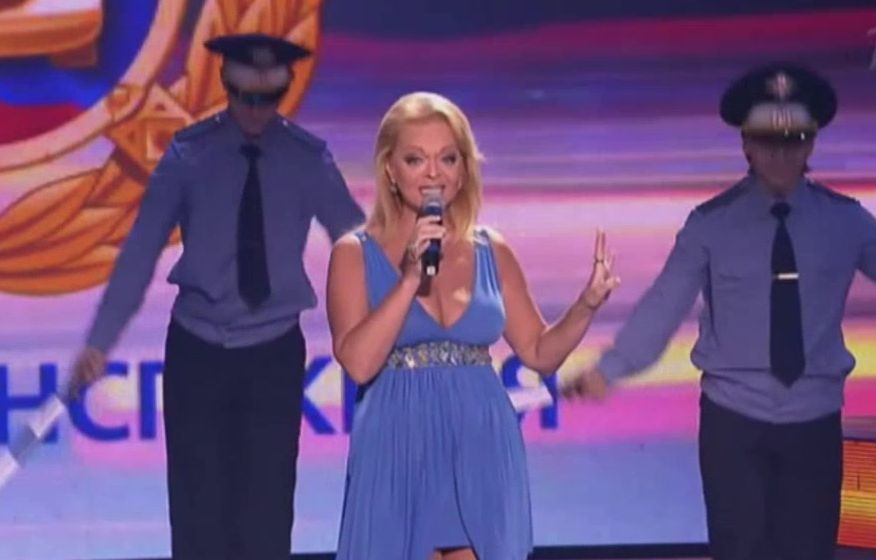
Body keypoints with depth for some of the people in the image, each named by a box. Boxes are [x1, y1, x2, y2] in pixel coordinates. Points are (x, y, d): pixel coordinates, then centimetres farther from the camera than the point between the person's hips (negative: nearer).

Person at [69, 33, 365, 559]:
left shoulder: (309, 159, -5)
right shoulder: (188, 153, -6)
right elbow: (142, 249, -6)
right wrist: (100, 340, -10)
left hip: (274, 352, 0)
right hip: (196, 348, 0)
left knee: (267, 504, 3)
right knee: (198, 501, 4)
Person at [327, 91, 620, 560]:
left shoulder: (492, 251, 8)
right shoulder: (356, 253, -2)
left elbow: (540, 353, 11)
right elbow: (358, 363, -14)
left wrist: (586, 305, -6)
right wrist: (410, 278, -19)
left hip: (481, 455, 3)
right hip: (399, 454, -2)